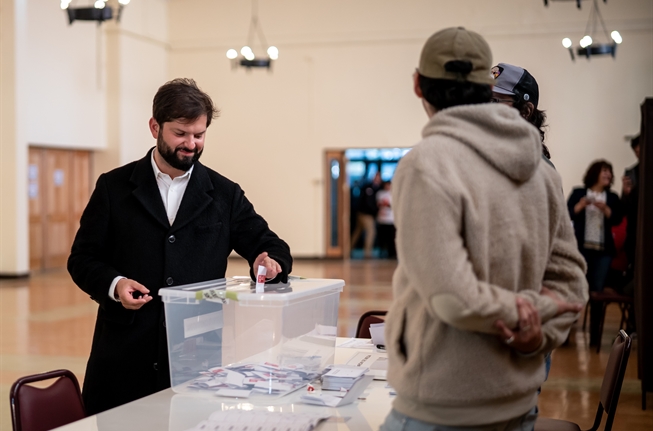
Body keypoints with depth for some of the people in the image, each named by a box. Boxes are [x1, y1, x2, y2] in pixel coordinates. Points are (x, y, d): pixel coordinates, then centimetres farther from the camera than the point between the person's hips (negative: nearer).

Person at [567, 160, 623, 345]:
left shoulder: (612, 197, 12)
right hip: (581, 248, -2)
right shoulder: (578, 193, 6)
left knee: (598, 290, 1)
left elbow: (617, 219, 1)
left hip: (603, 250, 2)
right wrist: (581, 205, -17)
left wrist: (604, 208, -15)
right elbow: (568, 214, -2)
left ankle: (594, 334, 5)